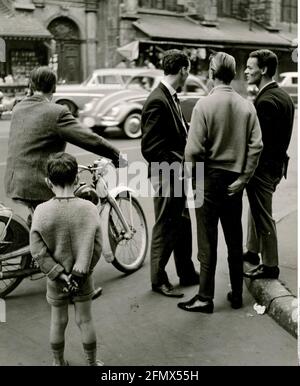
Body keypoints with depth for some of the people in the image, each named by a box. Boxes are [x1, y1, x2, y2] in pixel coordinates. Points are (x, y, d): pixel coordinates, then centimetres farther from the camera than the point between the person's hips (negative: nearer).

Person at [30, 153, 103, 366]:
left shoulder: (41, 211, -16)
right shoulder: (89, 208, -16)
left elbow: (38, 252, -15)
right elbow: (96, 247, -15)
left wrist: (60, 275, -11)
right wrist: (80, 274, -9)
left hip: (56, 279, 0)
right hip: (84, 277, 0)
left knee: (58, 322, 18)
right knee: (85, 320, 16)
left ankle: (59, 362, 36)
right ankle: (92, 362, 31)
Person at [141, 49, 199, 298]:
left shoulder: (172, 98, 10)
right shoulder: (157, 101, -19)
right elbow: (150, 146, -22)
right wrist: (174, 166, -19)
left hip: (177, 174, 10)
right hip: (166, 176, -10)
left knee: (182, 224, 19)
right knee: (165, 229, 3)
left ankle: (187, 273, 33)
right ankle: (159, 280, 19)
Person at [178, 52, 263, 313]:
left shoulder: (205, 104, -12)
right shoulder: (247, 106, -1)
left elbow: (194, 149, -14)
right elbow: (256, 146, -5)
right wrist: (243, 179, 0)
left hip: (210, 177, -4)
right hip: (235, 180, 4)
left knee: (208, 241, 4)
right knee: (234, 240, 15)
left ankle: (206, 298, 12)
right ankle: (237, 294, 25)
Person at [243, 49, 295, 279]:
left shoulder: (266, 100, -22)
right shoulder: (283, 96, 9)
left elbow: (259, 140, -25)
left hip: (263, 166, -10)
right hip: (276, 163, 10)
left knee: (263, 216, 3)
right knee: (257, 210, 24)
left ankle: (270, 266, 15)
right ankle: (253, 251, 40)